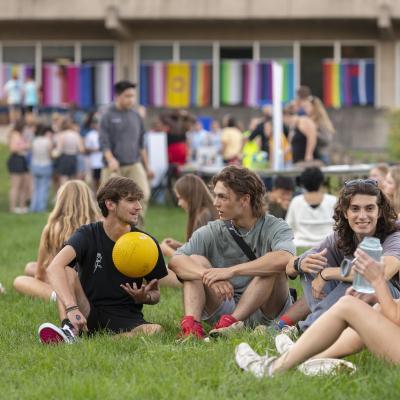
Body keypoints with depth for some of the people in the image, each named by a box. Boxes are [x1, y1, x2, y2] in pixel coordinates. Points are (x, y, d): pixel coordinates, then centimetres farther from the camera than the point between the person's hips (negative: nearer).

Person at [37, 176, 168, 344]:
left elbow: (155, 293, 11)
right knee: (67, 272, -24)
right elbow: (54, 268, -28)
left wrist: (144, 297, -15)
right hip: (87, 312, -1)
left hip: (126, 317, 1)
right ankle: (69, 331, -42)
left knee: (155, 330, -31)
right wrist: (72, 308, -44)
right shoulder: (88, 234, -8)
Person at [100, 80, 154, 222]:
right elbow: (104, 142, -9)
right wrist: (110, 159, -26)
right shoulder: (108, 117, -2)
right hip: (114, 167, -3)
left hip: (134, 164, 3)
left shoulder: (136, 116, 11)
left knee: (144, 194, -16)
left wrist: (146, 166, 19)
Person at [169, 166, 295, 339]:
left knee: (273, 267, -25)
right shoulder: (212, 232, 0)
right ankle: (190, 323, -35)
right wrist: (209, 276, -34)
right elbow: (175, 261, -14)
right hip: (224, 309, 3)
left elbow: (285, 259, -33)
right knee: (196, 261, -12)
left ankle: (231, 321, -35)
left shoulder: (275, 228, -9)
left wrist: (231, 271, -35)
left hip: (263, 311, -3)